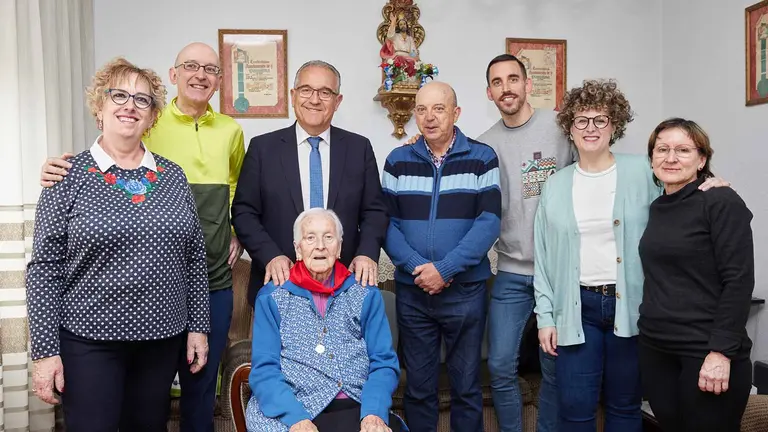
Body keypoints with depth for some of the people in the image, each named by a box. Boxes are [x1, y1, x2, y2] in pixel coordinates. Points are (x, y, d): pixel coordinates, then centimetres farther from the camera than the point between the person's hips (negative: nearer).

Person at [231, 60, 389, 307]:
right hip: (280, 283, -1)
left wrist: (367, 253, -13)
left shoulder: (359, 148, 3)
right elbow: (244, 212, -1)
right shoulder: (262, 147, 0)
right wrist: (270, 256, -15)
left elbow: (375, 211, 4)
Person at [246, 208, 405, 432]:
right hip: (292, 411, -1)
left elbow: (384, 363, 5)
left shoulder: (366, 294, 10)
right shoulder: (272, 297, 6)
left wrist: (373, 413, -12)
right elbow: (264, 369, -1)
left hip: (358, 409, 1)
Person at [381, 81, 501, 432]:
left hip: (466, 290, -2)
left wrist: (444, 268, -17)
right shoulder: (397, 161, 5)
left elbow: (488, 222, -10)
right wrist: (417, 267, -14)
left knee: (466, 386, 11)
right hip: (411, 291, 2)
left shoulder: (482, 158, -2)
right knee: (417, 386, 14)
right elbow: (387, 222, 0)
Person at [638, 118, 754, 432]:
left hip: (706, 352, -6)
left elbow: (738, 281, -14)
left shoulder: (722, 203, -9)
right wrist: (649, 333, 10)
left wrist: (721, 352, -18)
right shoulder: (656, 208, 9)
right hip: (655, 348, 6)